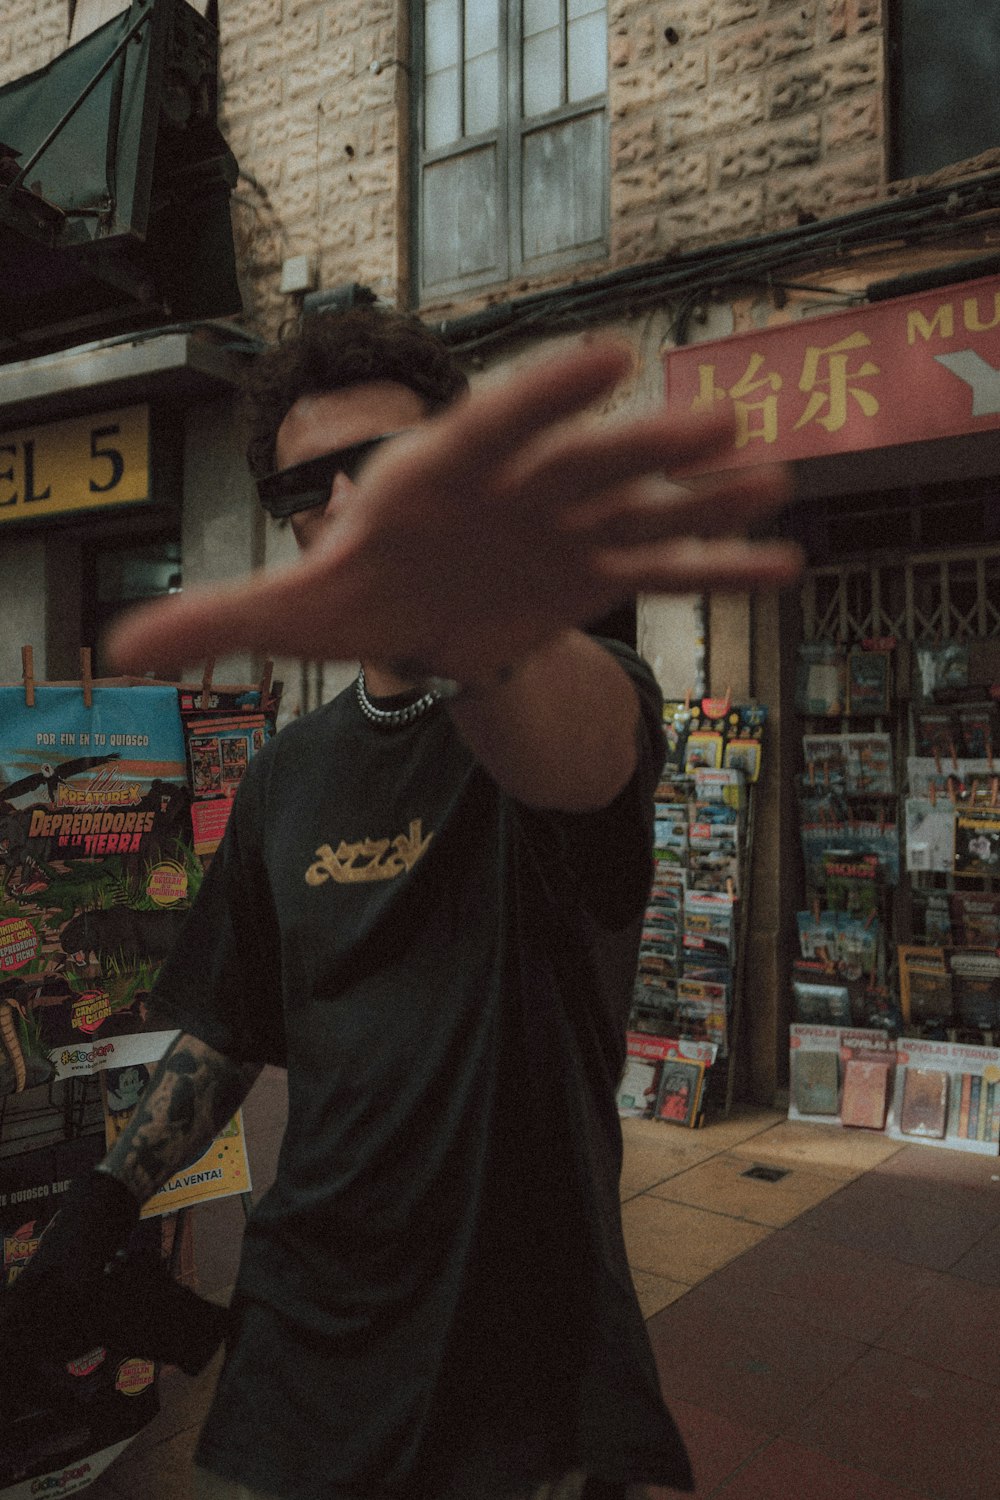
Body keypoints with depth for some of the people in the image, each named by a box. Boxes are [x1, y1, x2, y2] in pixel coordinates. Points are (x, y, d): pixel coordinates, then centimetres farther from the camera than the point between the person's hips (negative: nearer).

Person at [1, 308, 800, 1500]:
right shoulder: (287, 775, 4)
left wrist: (471, 636, -61)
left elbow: (579, 744, -39)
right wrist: (101, 1204, 2)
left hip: (525, 1327, -4)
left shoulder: (567, 700, -13)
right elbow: (224, 1029, 13)